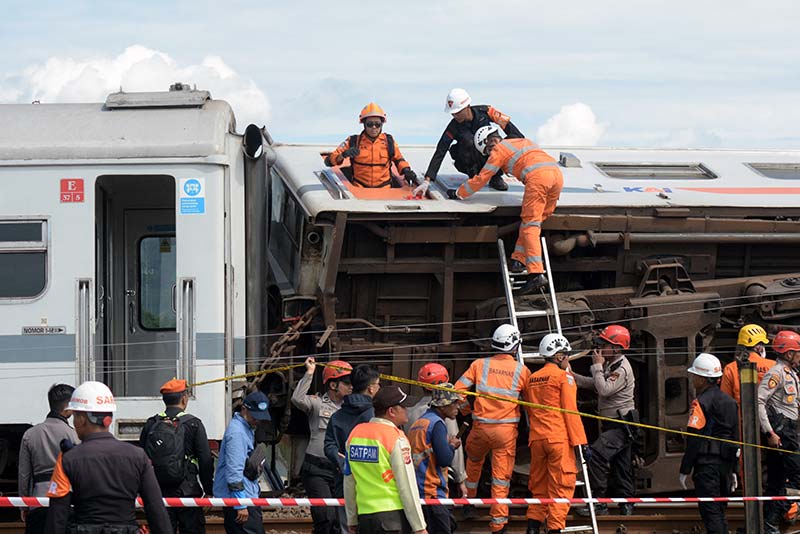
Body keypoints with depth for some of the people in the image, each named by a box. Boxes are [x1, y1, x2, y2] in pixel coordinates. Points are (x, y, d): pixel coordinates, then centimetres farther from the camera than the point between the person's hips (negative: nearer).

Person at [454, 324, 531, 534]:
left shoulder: (479, 365, 1)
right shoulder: (522, 371, -2)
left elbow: (458, 390, 0)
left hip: (480, 427, 1)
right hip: (506, 429, -1)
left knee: (474, 460, 31)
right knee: (501, 477, 2)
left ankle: (469, 497, 41)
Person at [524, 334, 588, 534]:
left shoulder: (532, 379, 15)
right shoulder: (563, 377, -4)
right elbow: (570, 411, -9)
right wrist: (580, 442, -8)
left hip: (536, 439, 6)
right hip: (559, 438, -6)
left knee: (539, 487, 12)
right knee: (561, 487, -4)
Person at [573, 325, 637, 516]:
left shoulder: (622, 369, -17)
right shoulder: (611, 366, 15)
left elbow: (604, 389, -25)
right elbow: (594, 384, 21)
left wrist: (598, 366, -17)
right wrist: (572, 376, 11)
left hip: (620, 426, -11)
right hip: (613, 424, 11)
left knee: (596, 454, -21)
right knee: (621, 465, 13)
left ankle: (598, 502, -21)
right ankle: (626, 506, 19)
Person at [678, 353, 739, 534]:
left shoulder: (700, 403, -10)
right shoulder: (730, 402, 13)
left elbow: (693, 440, -13)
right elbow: (735, 436, 18)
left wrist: (685, 470, -9)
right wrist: (733, 470, 23)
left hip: (707, 463, -7)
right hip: (725, 463, 8)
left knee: (710, 514, -8)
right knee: (720, 513, 14)